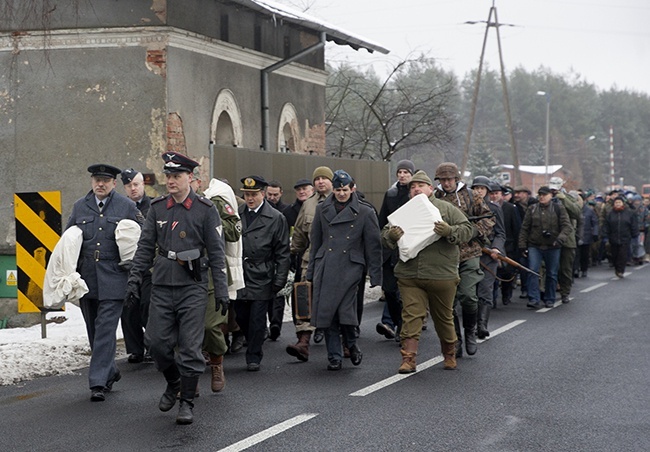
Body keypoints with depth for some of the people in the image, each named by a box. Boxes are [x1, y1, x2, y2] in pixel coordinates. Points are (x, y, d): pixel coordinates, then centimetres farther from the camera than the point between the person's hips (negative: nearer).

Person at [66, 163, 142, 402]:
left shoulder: (127, 206, 3)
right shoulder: (80, 207, 11)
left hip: (113, 277, -4)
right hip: (86, 278, 4)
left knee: (105, 328, -10)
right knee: (94, 330, 12)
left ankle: (98, 382, -9)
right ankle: (110, 372, 30)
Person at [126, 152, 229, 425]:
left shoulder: (205, 210, -3)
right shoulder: (157, 208, 7)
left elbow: (216, 252, -2)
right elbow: (145, 246, 11)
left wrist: (221, 290, -5)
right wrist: (134, 279, 3)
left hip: (192, 287, -3)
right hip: (162, 286, 4)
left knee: (190, 346, -2)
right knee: (157, 341, 3)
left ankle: (187, 402, 9)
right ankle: (173, 383, 30)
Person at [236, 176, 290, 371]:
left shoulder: (276, 218, -1)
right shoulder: (236, 214, 7)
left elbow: (282, 253, 0)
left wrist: (279, 280, -5)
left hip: (261, 278, -3)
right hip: (239, 275, 3)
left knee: (257, 319, -2)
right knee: (241, 317, 6)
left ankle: (253, 357, 10)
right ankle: (255, 347, 29)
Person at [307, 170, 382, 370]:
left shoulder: (365, 213, 1)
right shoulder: (322, 209, 9)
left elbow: (373, 246, 3)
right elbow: (315, 241, 15)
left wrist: (375, 275, 0)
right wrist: (311, 271, 13)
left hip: (350, 268, -3)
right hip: (325, 267, 3)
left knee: (345, 311, -12)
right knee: (327, 311, -1)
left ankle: (351, 344, 17)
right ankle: (334, 357, 10)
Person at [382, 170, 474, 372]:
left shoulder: (447, 209, 2)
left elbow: (468, 230, -3)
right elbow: (384, 235, 10)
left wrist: (449, 232, -22)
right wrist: (391, 235, -13)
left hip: (442, 274, -1)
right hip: (409, 276, 2)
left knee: (444, 318, 11)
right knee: (411, 316, -7)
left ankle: (449, 355, 31)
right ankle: (408, 359, -7)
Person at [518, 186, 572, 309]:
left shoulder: (558, 208, 2)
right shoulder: (532, 209, 7)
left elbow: (567, 226, -6)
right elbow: (524, 229, 9)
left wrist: (560, 238, -23)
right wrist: (522, 246, 3)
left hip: (552, 247, 0)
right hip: (534, 246, 0)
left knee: (552, 274, 7)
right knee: (533, 271, -13)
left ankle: (549, 299, 19)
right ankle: (534, 299, -13)